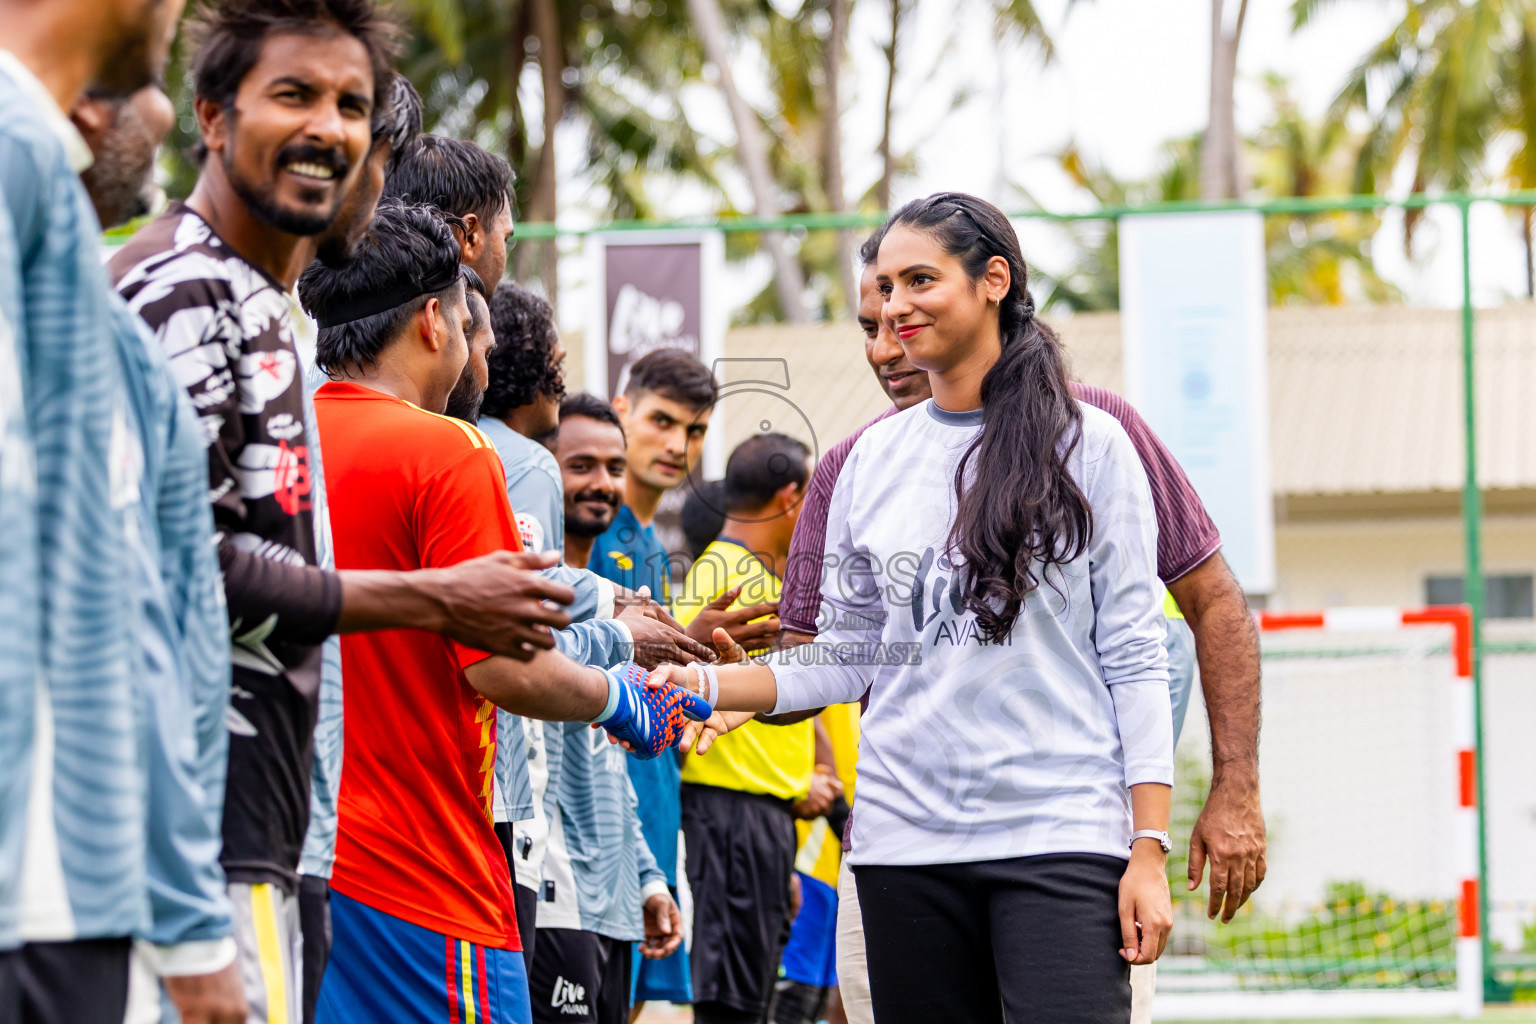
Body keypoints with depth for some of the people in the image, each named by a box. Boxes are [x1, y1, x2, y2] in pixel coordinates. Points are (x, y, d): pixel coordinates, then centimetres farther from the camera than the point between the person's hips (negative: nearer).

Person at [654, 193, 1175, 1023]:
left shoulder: (1087, 445, 1)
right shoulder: (873, 459, 11)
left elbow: (1134, 658, -1)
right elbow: (845, 658, 15)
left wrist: (1149, 850, -7)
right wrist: (710, 685, -1)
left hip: (1061, 838, -4)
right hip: (906, 843, 4)